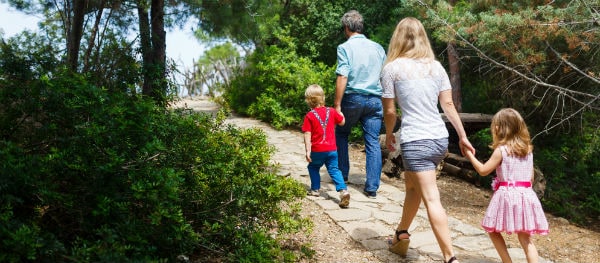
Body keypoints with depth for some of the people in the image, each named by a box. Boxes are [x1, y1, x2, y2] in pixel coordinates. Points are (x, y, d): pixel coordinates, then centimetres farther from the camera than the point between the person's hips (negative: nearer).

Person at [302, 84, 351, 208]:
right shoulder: (331, 111, 3)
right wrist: (340, 113, 38)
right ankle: (343, 190, -14)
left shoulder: (309, 116, -8)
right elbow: (342, 122, 18)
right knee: (334, 170, 5)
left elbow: (307, 135, -12)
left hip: (317, 150, -3)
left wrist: (308, 151, -11)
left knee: (313, 167, 21)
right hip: (332, 149, 3)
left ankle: (315, 189, 26)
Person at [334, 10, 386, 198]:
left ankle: (342, 175, 24)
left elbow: (342, 77, -13)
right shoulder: (378, 47, 11)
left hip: (353, 98, -3)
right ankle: (372, 187, 1)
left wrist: (337, 104, -12)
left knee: (341, 134, 20)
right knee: (373, 142, 3)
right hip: (375, 100, 3)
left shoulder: (345, 47, -4)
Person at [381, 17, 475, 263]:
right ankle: (401, 236, 42)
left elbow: (389, 110, 0)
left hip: (416, 141, -6)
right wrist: (463, 137, 15)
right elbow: (448, 105, 8)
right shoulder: (436, 66, 9)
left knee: (432, 200, -4)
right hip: (440, 139, 6)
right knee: (412, 186, 25)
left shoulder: (392, 67, -3)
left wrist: (389, 134, 18)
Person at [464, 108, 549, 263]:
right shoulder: (528, 149, 9)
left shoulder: (501, 150, -8)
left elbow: (483, 170, -3)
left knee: (493, 230, 11)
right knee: (525, 238, 11)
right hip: (526, 195, 6)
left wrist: (470, 156, 9)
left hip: (507, 194, -5)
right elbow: (531, 177, 13)